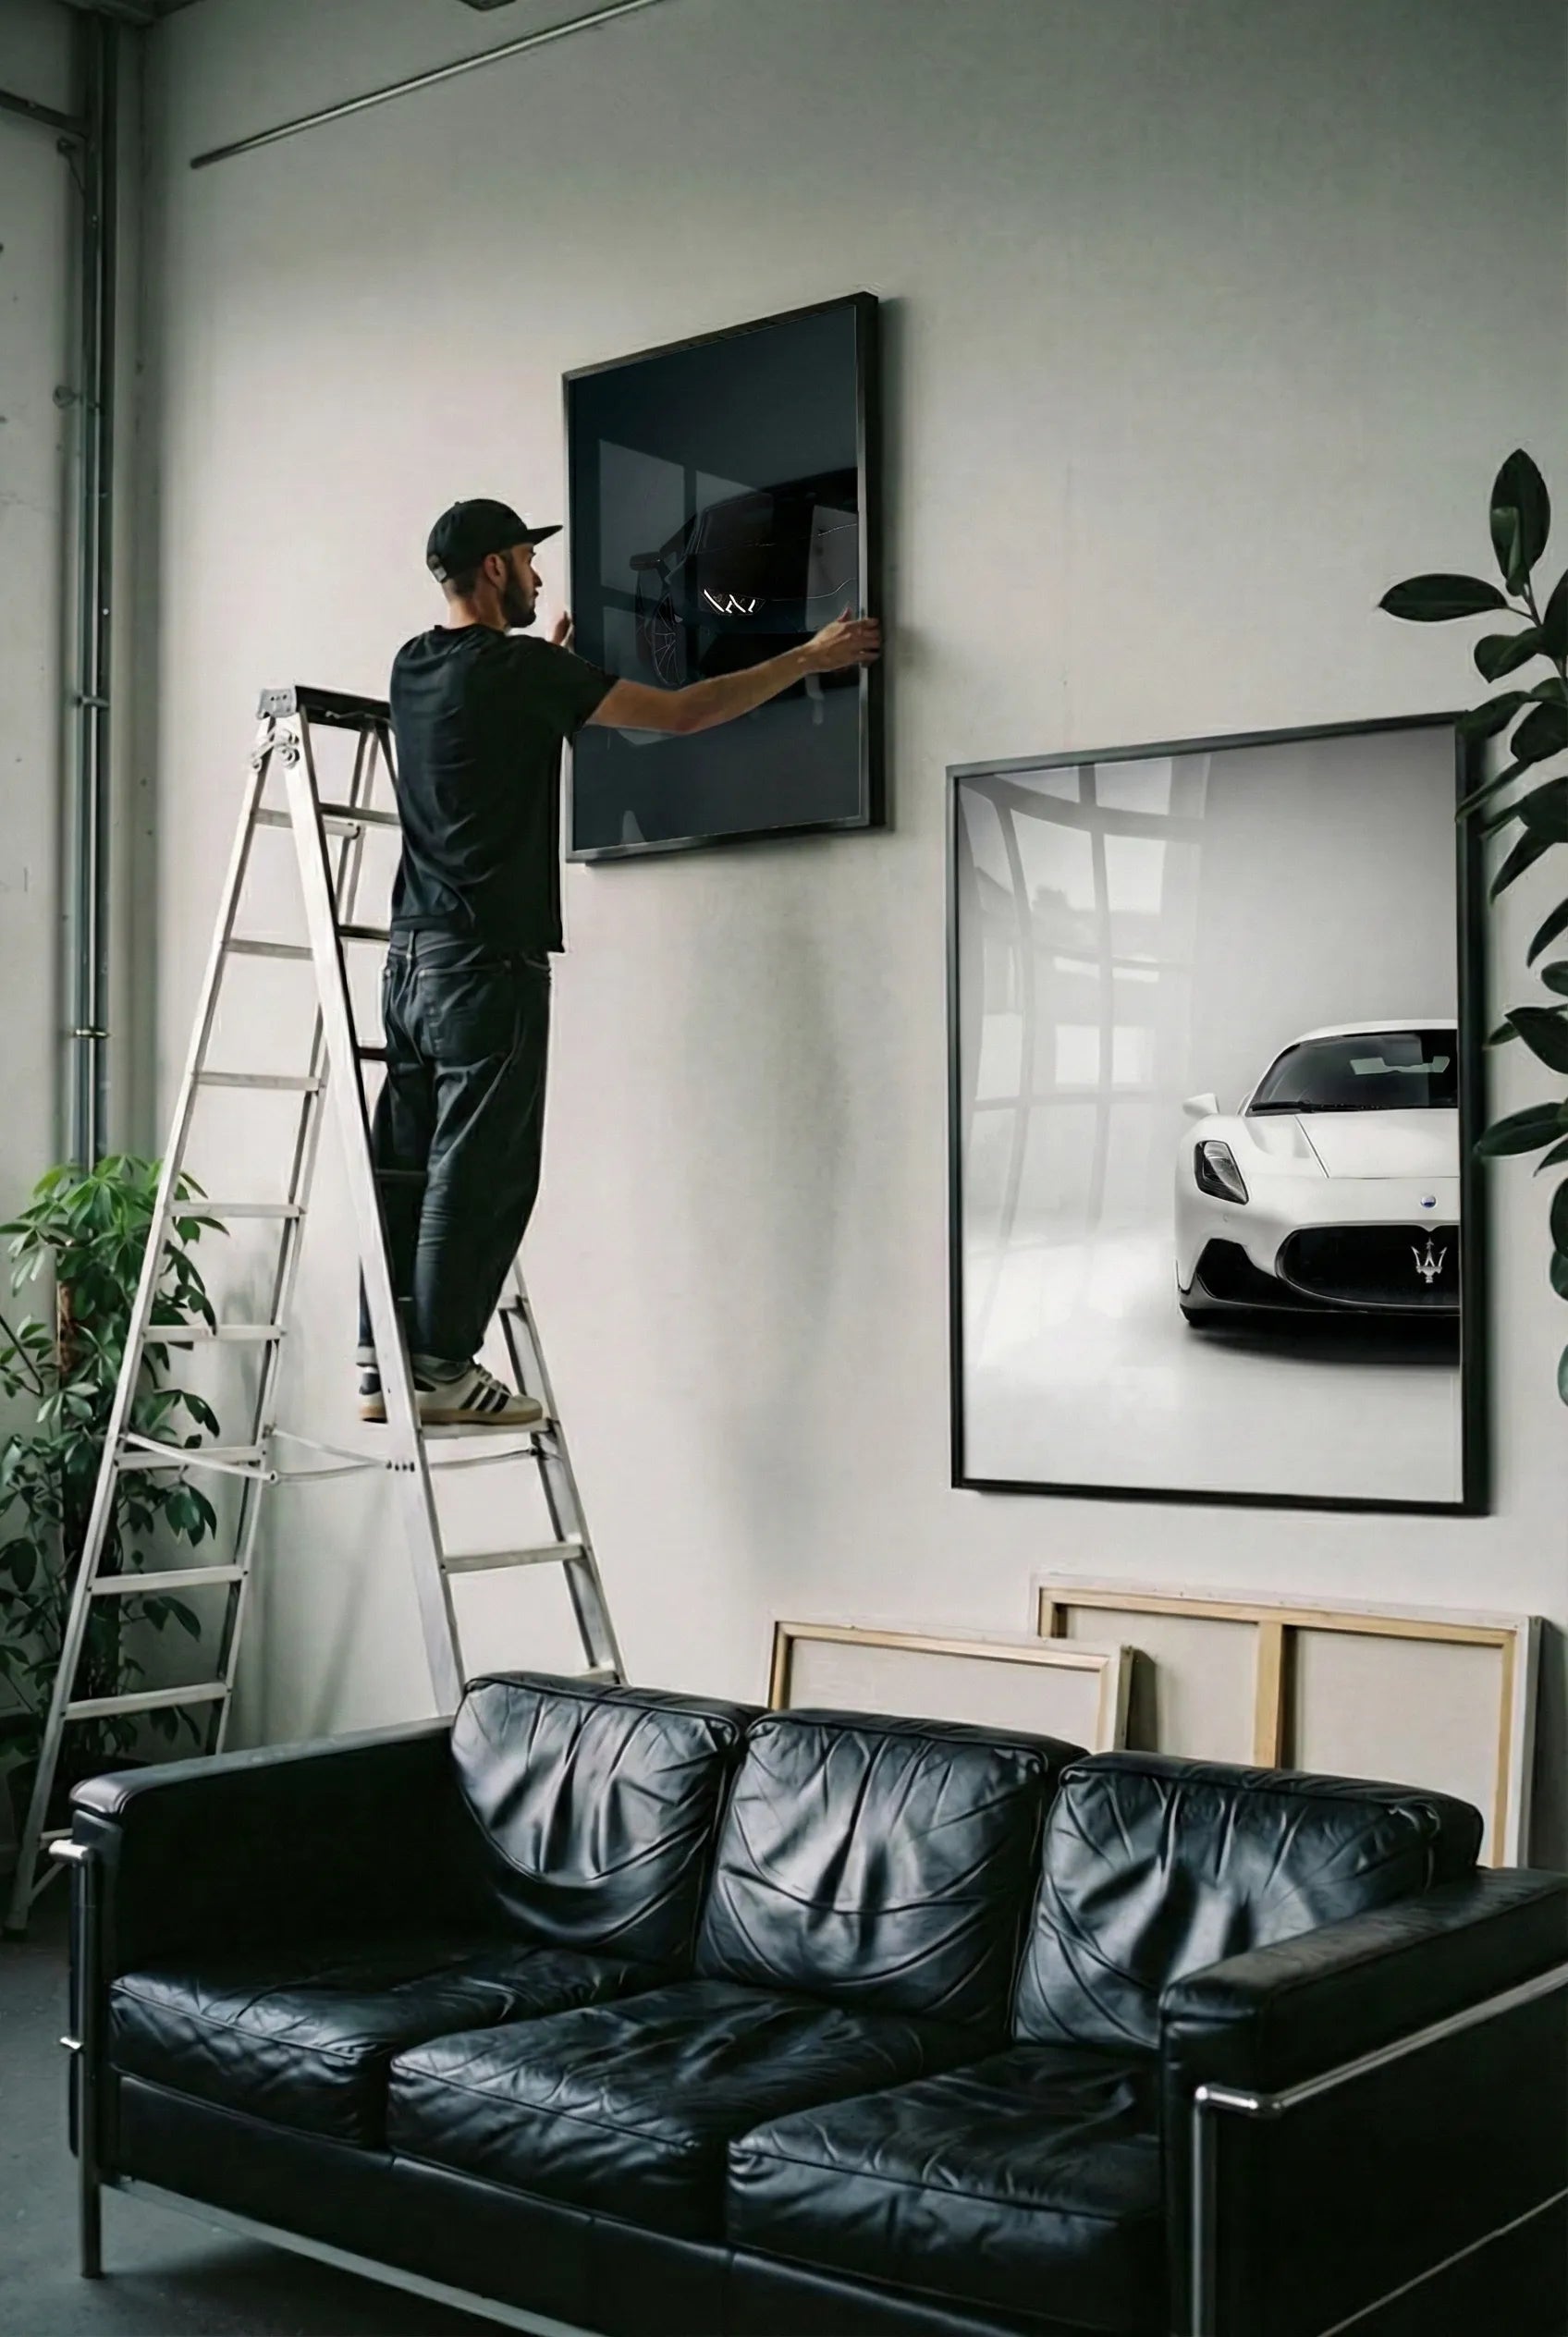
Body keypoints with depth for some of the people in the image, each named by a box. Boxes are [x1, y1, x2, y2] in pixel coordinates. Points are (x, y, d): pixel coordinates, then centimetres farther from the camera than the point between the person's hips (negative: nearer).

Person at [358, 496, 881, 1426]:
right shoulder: (521, 669, -9)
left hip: (413, 952, 8)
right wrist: (810, 658, 2)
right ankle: (442, 1369, -1)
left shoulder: (414, 669, 14)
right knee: (480, 1168, -4)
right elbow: (681, 713, -6)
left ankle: (383, 1365, 11)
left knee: (408, 1164, 8)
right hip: (490, 958, -8)